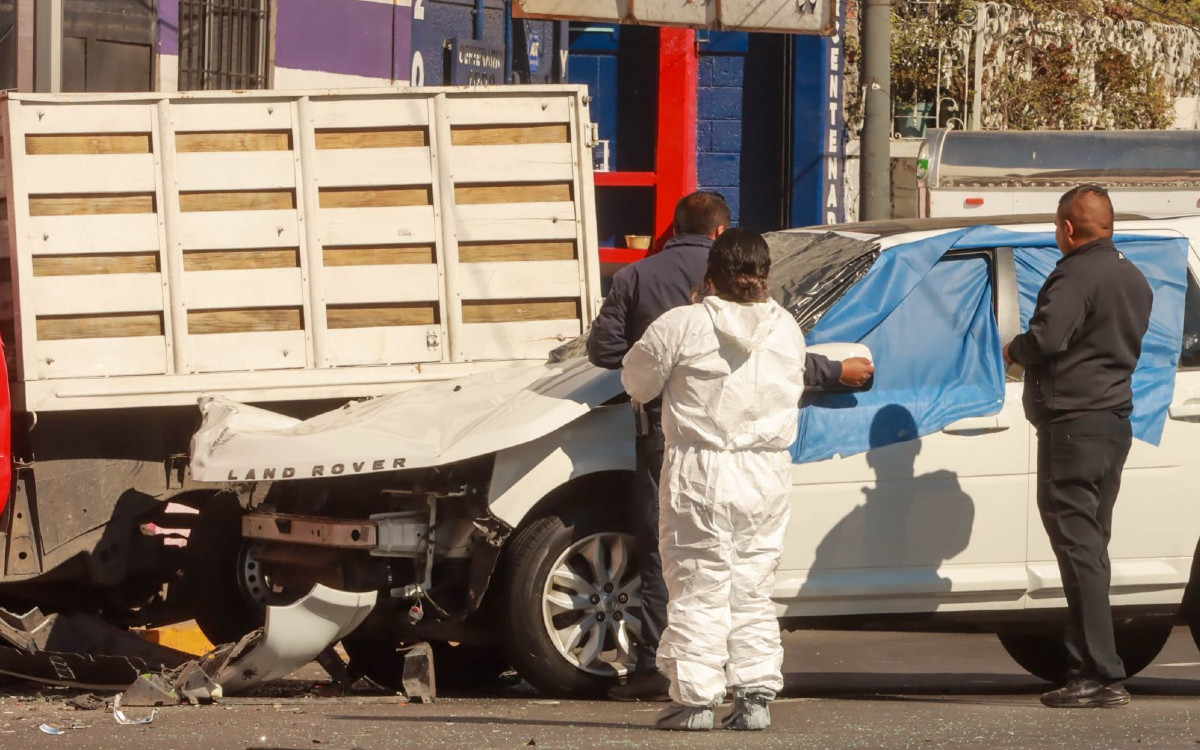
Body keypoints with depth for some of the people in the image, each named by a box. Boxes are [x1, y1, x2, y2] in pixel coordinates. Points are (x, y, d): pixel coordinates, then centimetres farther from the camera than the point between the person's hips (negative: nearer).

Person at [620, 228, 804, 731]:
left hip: (701, 472, -4)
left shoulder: (684, 326, -10)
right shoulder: (786, 331, 5)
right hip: (768, 476, 4)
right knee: (753, 590, 12)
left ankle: (695, 699, -2)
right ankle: (755, 696, 7)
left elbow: (636, 383, 0)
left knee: (698, 590, 1)